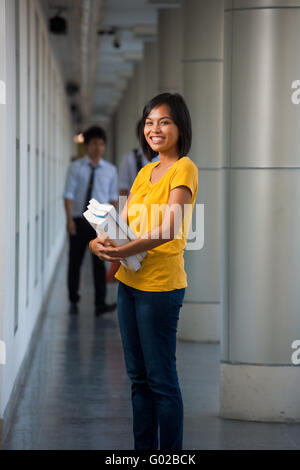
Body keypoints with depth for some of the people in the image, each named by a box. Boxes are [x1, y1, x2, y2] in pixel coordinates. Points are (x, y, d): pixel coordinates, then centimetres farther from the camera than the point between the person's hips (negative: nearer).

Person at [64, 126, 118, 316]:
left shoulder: (110, 170, 7)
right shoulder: (76, 167, 0)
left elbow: (113, 197, 11)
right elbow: (69, 194, -3)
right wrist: (69, 219, -10)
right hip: (78, 220, -1)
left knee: (100, 262, -4)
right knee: (75, 261, 6)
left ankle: (100, 304, -3)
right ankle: (74, 301, 17)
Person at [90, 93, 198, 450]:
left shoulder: (184, 169, -9)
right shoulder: (145, 172, 16)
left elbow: (170, 229, -20)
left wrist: (123, 251, -27)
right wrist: (99, 242, -13)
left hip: (160, 285, -8)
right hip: (129, 281, 8)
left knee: (161, 379, -3)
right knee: (139, 377, 14)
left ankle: (172, 453, 6)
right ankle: (143, 449, 23)